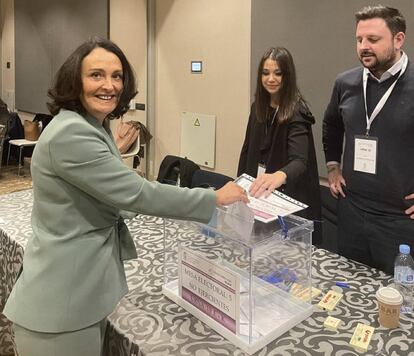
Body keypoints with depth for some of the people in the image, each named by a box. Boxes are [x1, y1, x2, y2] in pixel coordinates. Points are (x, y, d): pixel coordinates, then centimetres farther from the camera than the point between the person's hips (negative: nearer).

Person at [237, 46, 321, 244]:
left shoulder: (296, 112, -19)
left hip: (288, 196, -6)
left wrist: (279, 176, -54)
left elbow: (299, 160, -33)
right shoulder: (258, 107, 1)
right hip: (258, 192, 6)